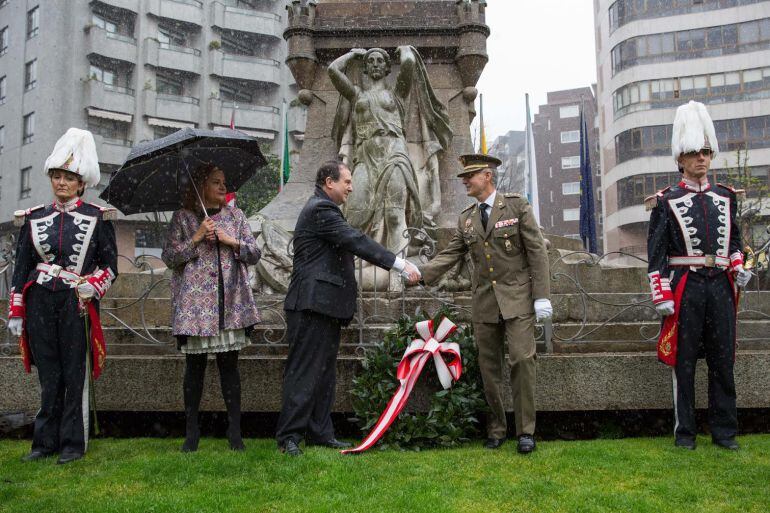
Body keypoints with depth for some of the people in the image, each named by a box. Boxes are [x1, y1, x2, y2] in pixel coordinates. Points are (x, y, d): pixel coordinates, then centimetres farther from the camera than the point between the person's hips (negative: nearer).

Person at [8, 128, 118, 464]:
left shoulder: (97, 218, 1)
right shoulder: (33, 218, 8)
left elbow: (109, 266, 3)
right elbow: (21, 268, 11)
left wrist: (92, 285, -15)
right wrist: (16, 312, 7)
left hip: (77, 304, -2)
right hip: (40, 304, 3)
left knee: (75, 374, 3)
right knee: (48, 376, 9)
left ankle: (73, 443, 12)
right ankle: (46, 442, 19)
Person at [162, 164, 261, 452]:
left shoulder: (235, 216, 11)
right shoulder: (183, 218, 5)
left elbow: (254, 254, 8)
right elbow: (169, 257, -1)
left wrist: (231, 241, -8)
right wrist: (196, 238, -11)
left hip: (230, 304, 2)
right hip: (195, 303, -1)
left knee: (229, 365, 3)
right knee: (195, 366, 4)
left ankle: (234, 429, 10)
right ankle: (192, 431, 15)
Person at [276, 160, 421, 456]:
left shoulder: (324, 209, 20)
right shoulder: (320, 210, -13)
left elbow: (349, 244, 21)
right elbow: (356, 241, -20)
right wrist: (401, 265, -21)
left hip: (326, 305, 11)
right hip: (313, 305, -11)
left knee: (324, 372, 13)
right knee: (303, 371, -6)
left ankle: (320, 433, 20)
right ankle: (289, 436, 0)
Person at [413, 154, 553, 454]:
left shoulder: (516, 206, -1)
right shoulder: (466, 218, 11)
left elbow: (537, 251, -4)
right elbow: (450, 255, 7)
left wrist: (541, 295, -10)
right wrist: (421, 272, -11)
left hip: (517, 298, -4)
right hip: (484, 302, 4)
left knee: (522, 360, -10)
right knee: (489, 369, 7)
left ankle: (525, 431, 1)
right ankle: (496, 430, 18)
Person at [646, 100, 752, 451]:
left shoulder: (725, 197, 13)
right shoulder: (667, 202, 0)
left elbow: (733, 241, 22)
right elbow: (656, 252, -3)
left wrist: (738, 269, 3)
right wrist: (662, 296, -9)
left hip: (721, 286, 4)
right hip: (685, 287, -4)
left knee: (722, 359, 7)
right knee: (684, 360, 3)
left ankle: (724, 430, 18)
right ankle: (685, 431, 13)